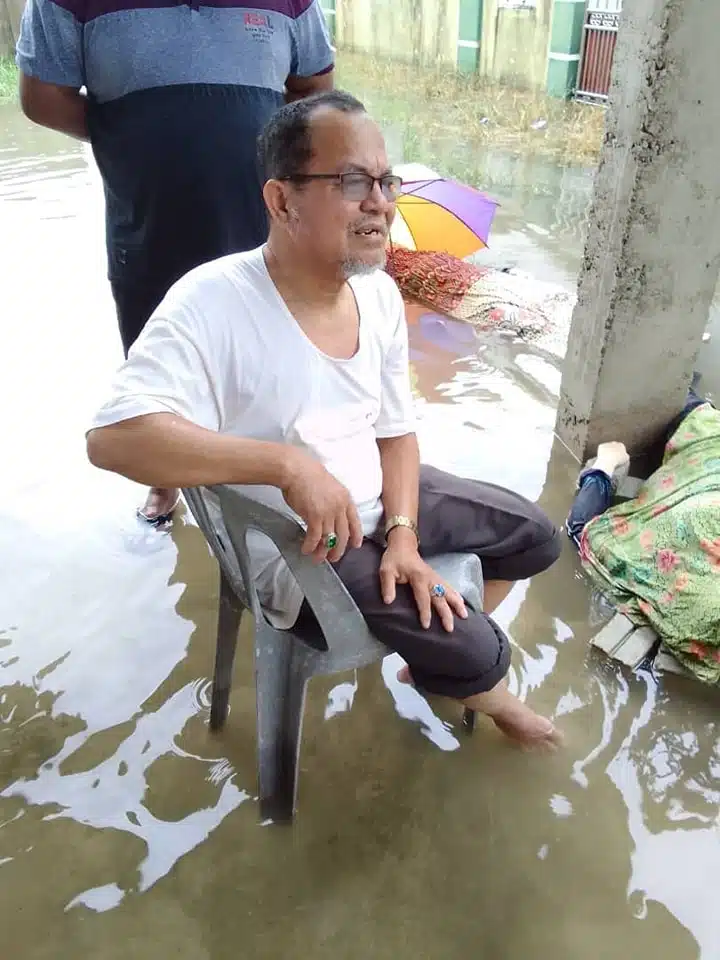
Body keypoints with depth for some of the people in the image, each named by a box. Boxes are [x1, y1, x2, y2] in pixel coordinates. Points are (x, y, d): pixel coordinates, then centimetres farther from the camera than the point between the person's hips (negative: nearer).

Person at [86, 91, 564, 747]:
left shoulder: (380, 293, -4)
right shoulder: (212, 304, -26)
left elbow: (396, 430, 3)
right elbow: (114, 438, -37)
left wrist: (402, 534, -11)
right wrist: (289, 463, -41)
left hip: (380, 501, 8)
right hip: (296, 543, -7)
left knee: (537, 538, 15)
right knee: (472, 655, -14)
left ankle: (435, 654, 35)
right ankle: (485, 695, 26)